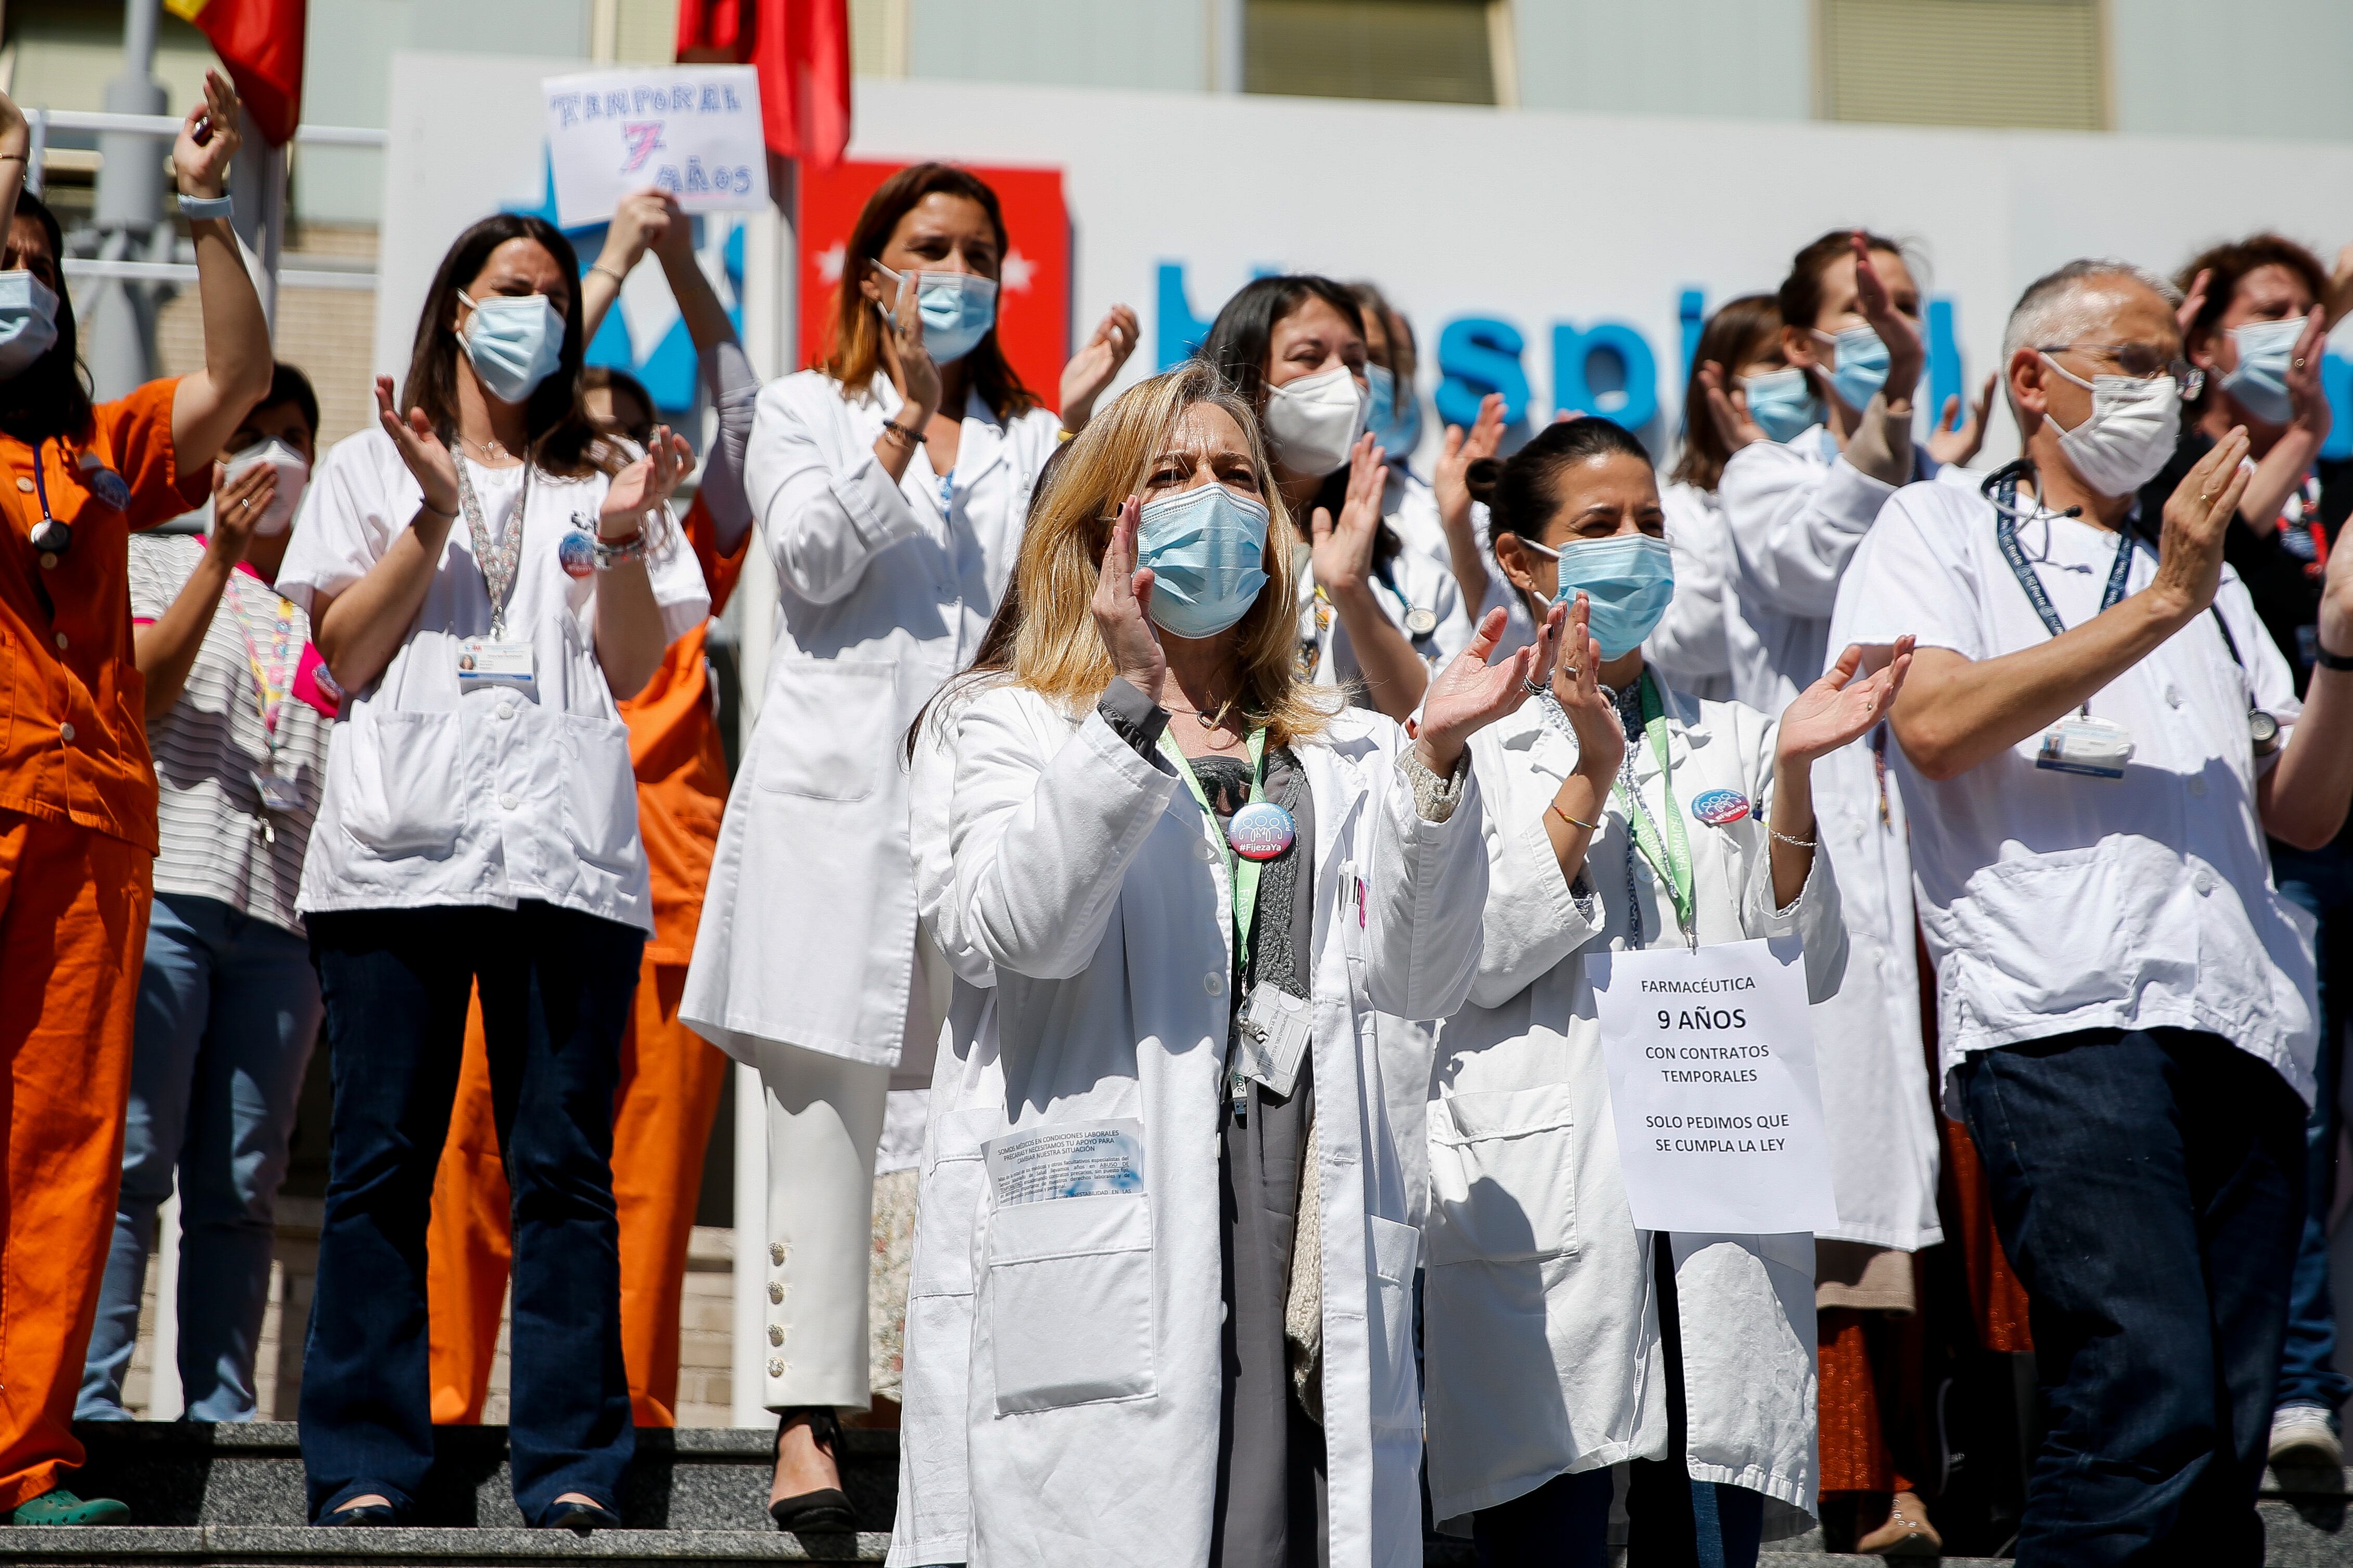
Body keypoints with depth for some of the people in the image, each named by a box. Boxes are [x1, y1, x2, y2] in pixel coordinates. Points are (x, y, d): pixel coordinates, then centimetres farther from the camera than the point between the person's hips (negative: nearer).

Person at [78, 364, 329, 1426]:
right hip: (165, 889, -3)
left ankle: (219, 1403, 2)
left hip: (283, 909, 3)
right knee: (132, 1156, -10)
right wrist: (222, 555, -13)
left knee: (242, 1179, 1)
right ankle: (89, 1395, -10)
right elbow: (146, 685, -3)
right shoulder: (158, 561, 14)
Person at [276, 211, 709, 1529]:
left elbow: (634, 667, 10)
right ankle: (365, 1464, 1)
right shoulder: (373, 467, 17)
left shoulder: (607, 477, 20)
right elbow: (347, 656, 5)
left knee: (564, 1162, -4)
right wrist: (432, 518, -4)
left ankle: (573, 1466, -2)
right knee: (383, 1160, -3)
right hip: (399, 845, 0)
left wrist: (622, 541, -5)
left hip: (564, 850, 1)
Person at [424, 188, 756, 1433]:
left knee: (653, 1186, 0)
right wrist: (611, 264, -1)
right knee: (478, 1164, -5)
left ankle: (631, 1422, 4)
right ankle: (442, 1406, 1)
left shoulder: (683, 566, 17)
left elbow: (743, 414, 10)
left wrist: (683, 266, 2)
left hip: (673, 910, 2)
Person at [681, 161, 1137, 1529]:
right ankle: (813, 1421, -8)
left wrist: (1075, 421, -1)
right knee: (831, 1104, -7)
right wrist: (910, 401, -6)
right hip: (840, 795, -2)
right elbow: (816, 558, -3)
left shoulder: (1027, 439, 20)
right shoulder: (809, 411, 15)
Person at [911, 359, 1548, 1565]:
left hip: (1316, 1232, 3)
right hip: (1119, 1238, -3)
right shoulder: (1018, 724, 13)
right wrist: (1130, 706, -13)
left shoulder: (1344, 755, 21)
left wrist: (1434, 762, -5)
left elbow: (1420, 983, 6)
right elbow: (1012, 931, -7)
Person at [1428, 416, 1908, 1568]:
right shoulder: (1475, 744, 6)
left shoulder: (1731, 742, 18)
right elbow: (1470, 965, -8)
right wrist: (1589, 777, -13)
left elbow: (1804, 976, 8)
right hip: (1544, 1209, -3)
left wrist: (1791, 779, -5)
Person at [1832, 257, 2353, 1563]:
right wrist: (2159, 606, -5)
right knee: (2150, 1411, -20)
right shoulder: (1938, 531, 13)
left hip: (2242, 1032, 6)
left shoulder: (2206, 576, 29)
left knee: (2225, 1444, 2)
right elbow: (1935, 724, -6)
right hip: (2063, 1015, -6)